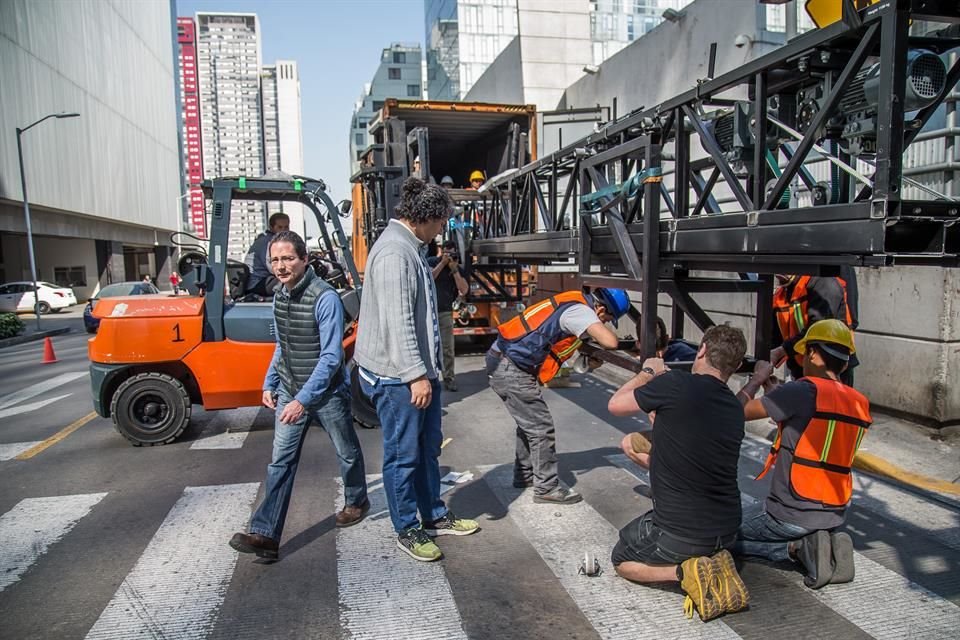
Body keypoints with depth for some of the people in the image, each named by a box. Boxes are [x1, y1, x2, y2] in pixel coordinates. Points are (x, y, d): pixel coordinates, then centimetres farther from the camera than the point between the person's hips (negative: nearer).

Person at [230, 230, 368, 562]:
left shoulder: (325, 298, -22)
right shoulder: (279, 296, 2)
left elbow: (331, 356, -24)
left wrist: (303, 400, -25)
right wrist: (269, 384, 10)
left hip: (326, 392, -5)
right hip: (289, 391, 6)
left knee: (347, 452, 15)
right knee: (281, 461, 1)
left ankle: (356, 502, 40)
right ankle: (265, 535, 3)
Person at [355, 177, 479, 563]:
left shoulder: (411, 248, 14)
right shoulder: (394, 252, -19)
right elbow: (397, 322, -24)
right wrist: (416, 375, -23)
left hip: (419, 370, 10)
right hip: (398, 376, -10)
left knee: (428, 447, 19)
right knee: (403, 454, 4)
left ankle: (435, 516, 34)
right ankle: (407, 531, 19)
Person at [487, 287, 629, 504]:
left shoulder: (575, 302, 9)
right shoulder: (580, 310, -18)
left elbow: (570, 338, 18)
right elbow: (611, 342, -28)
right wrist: (598, 332, -6)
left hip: (503, 361, 10)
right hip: (511, 370, -10)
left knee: (529, 423, 22)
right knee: (542, 427, -1)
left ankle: (524, 475, 34)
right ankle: (546, 487, 10)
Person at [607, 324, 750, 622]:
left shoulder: (676, 384, -19)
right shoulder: (736, 409, 2)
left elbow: (615, 405, -4)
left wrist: (649, 373, 11)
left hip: (679, 534, -6)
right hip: (727, 532, 6)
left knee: (621, 561, 23)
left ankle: (683, 571, -3)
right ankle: (713, 561, 9)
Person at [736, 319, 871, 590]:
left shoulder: (804, 391, -19)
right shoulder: (860, 404, 4)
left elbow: (739, 411, -14)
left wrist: (758, 379, 3)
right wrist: (771, 386, 19)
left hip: (791, 515, -7)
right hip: (835, 515, 7)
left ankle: (798, 548, -4)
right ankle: (829, 542, 7)